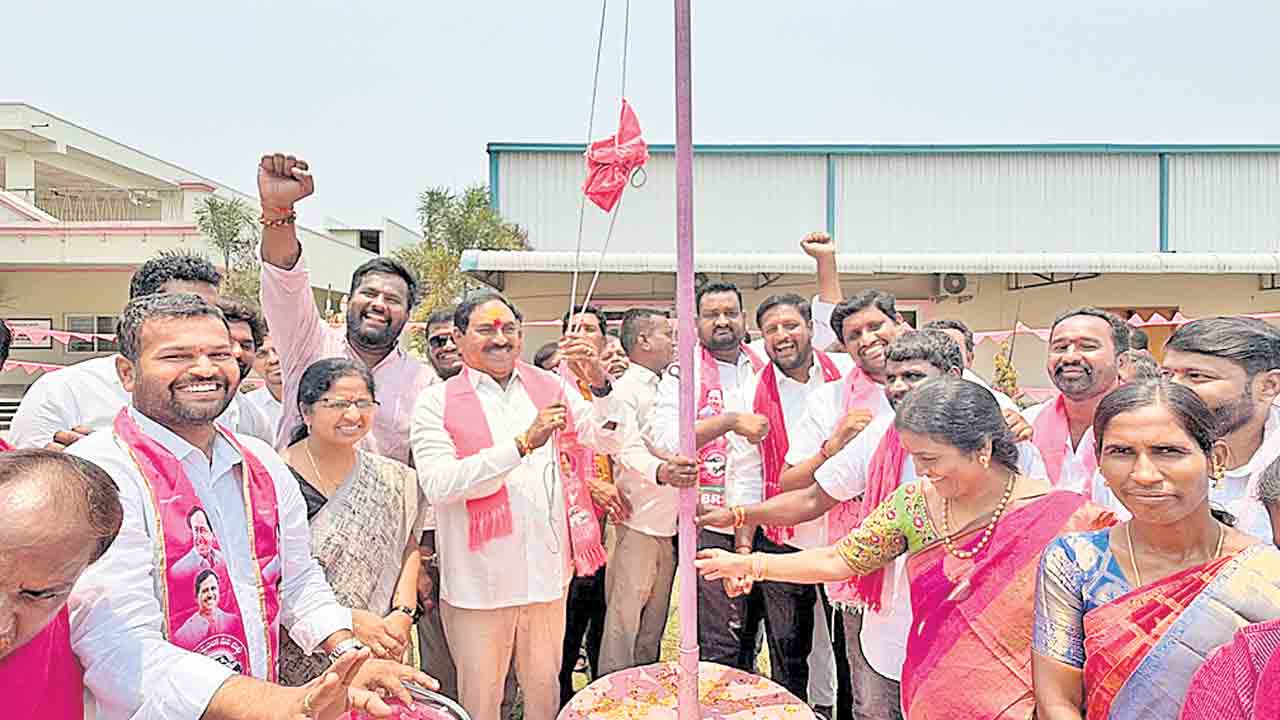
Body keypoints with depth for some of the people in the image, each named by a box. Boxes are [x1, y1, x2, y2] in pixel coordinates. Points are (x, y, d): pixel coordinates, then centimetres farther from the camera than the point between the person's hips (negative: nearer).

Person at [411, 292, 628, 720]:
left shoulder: (550, 388, 5)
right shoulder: (437, 403, -5)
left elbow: (610, 442, 2)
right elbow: (437, 485, -18)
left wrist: (599, 384, -16)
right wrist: (523, 443, -25)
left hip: (548, 571, 3)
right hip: (479, 582, -3)